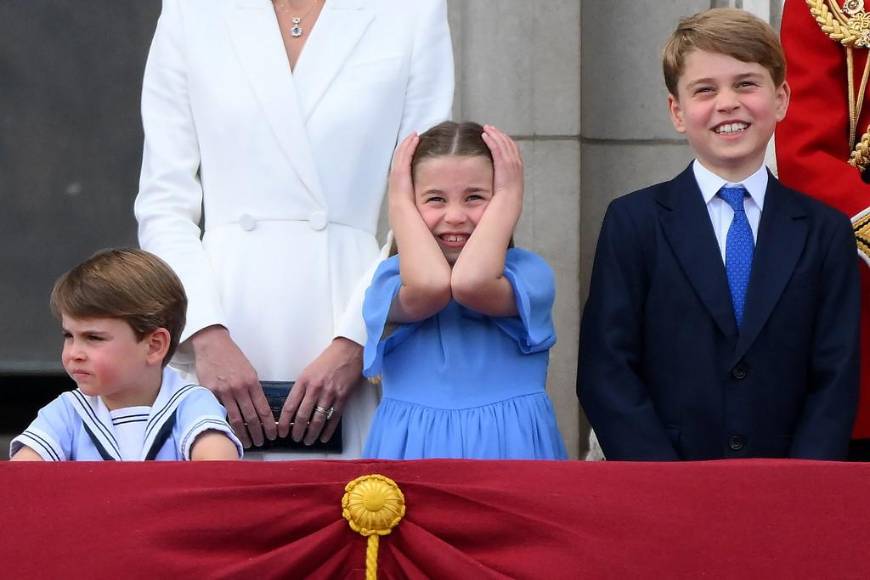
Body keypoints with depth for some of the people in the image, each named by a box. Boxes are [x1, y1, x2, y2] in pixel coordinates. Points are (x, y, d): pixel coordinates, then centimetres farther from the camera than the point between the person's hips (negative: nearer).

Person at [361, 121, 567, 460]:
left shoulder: (529, 273, -2)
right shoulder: (391, 277, 1)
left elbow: (471, 284, -23)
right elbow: (428, 287, -23)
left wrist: (507, 197, -9)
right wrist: (400, 202, -7)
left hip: (509, 447, -1)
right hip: (413, 448, 1)